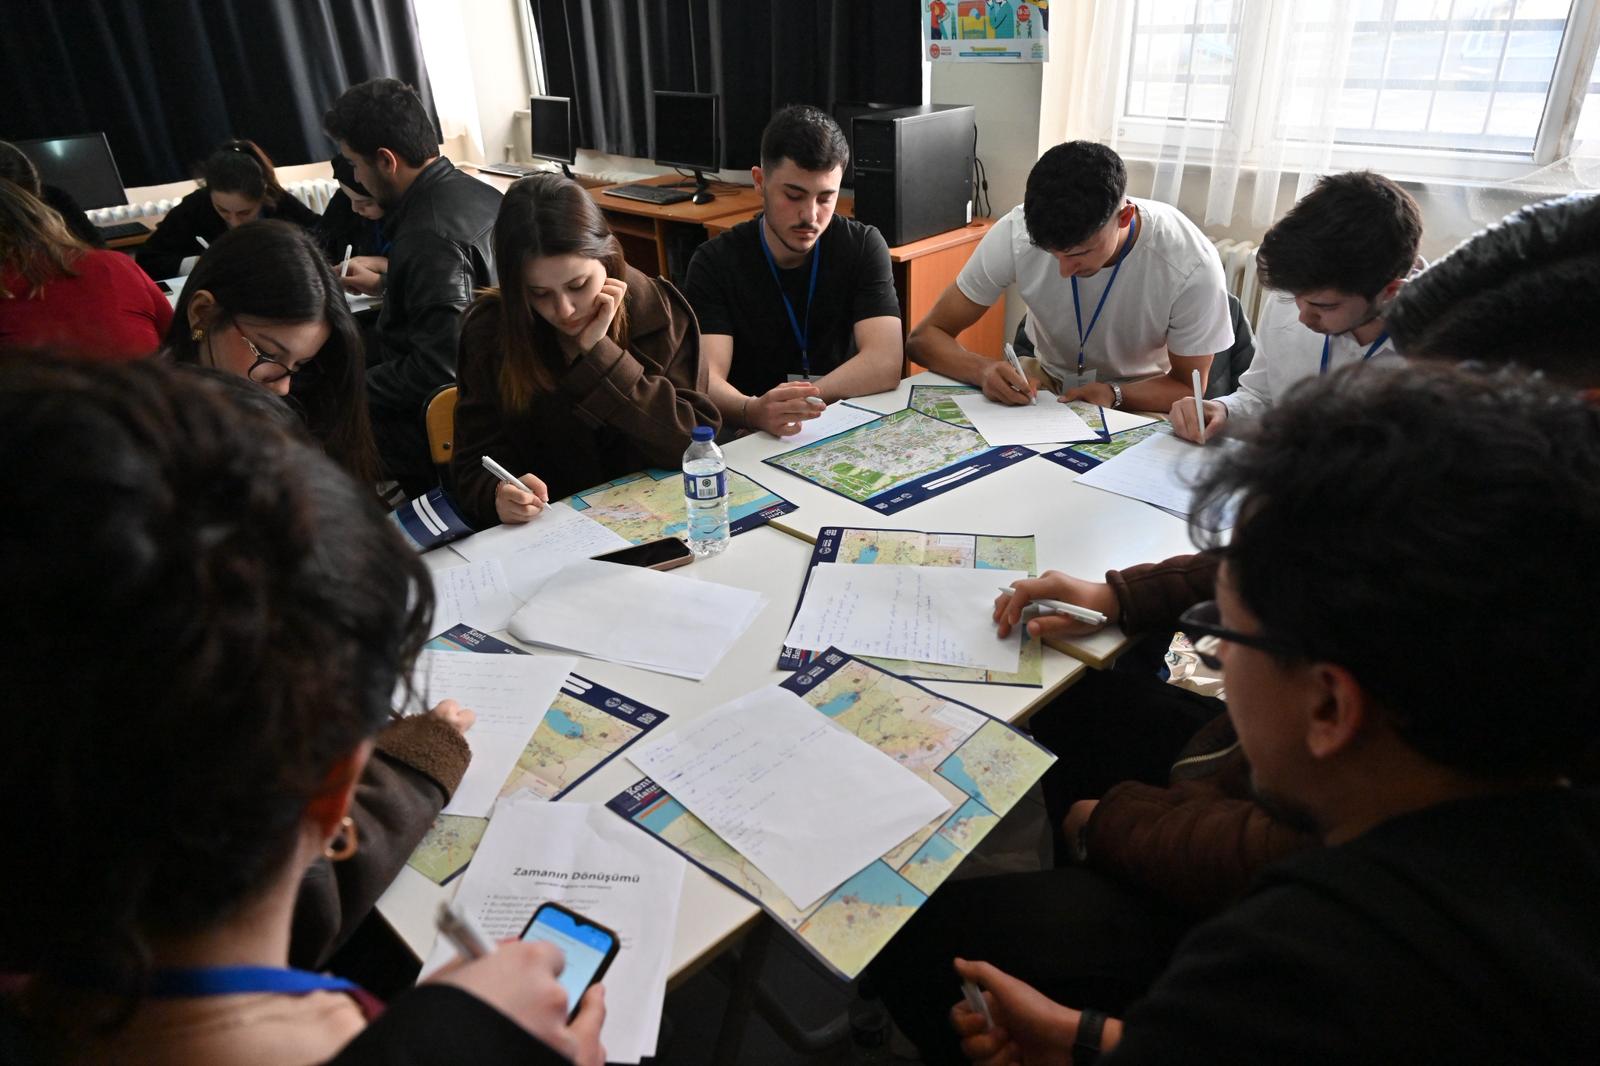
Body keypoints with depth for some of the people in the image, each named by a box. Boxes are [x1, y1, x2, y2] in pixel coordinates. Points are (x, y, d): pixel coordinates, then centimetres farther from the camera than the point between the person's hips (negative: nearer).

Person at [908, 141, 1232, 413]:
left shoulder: (1192, 267, -27)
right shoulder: (1015, 234, -25)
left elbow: (1188, 388, -12)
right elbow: (923, 338, -17)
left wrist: (1114, 394, -33)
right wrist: (984, 370, -38)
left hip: (1142, 398, -1)